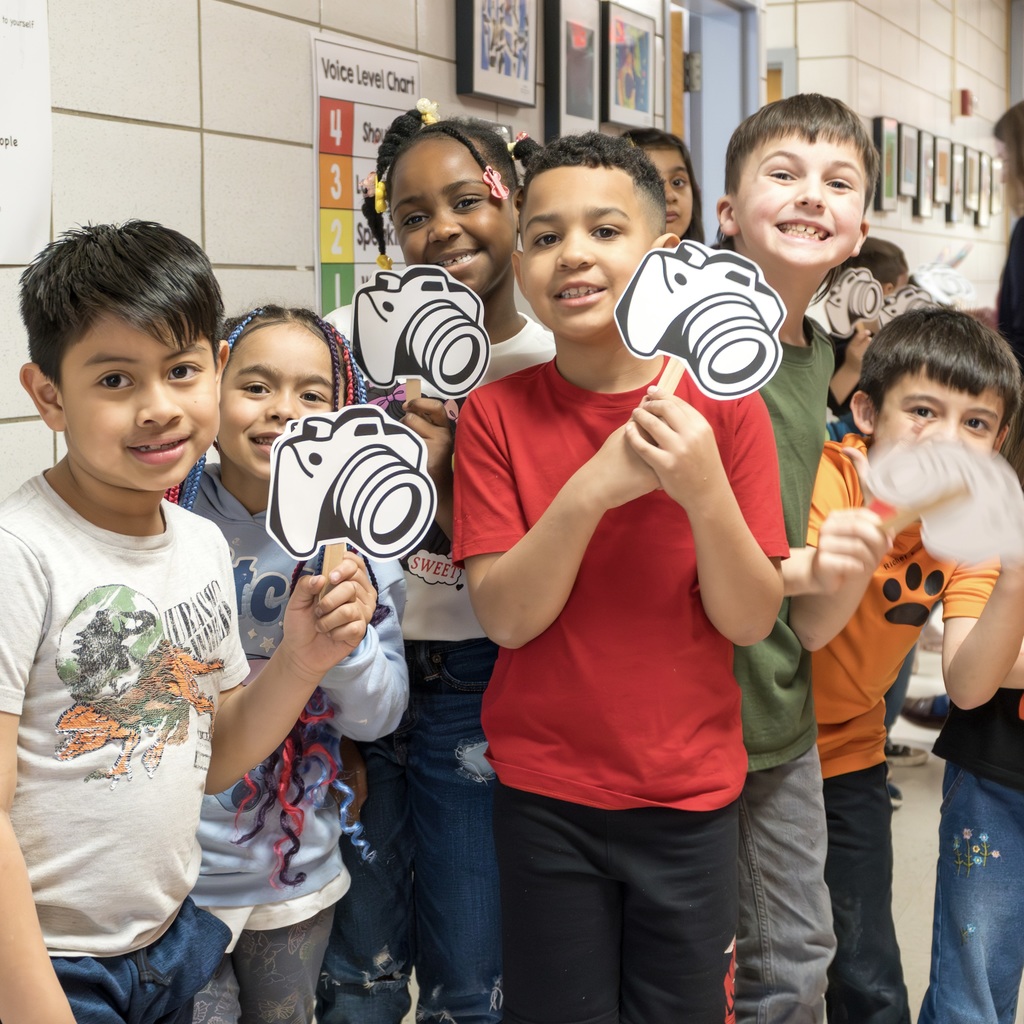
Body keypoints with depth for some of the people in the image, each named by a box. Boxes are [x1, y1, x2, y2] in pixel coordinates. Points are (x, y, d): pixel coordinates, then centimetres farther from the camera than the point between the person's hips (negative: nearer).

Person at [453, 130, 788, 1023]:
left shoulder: (725, 406, -5)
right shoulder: (497, 413, -4)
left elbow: (751, 620, -8)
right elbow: (505, 616, -11)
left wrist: (703, 489, -25)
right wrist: (589, 491, -26)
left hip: (691, 798, 0)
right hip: (545, 797, 0)